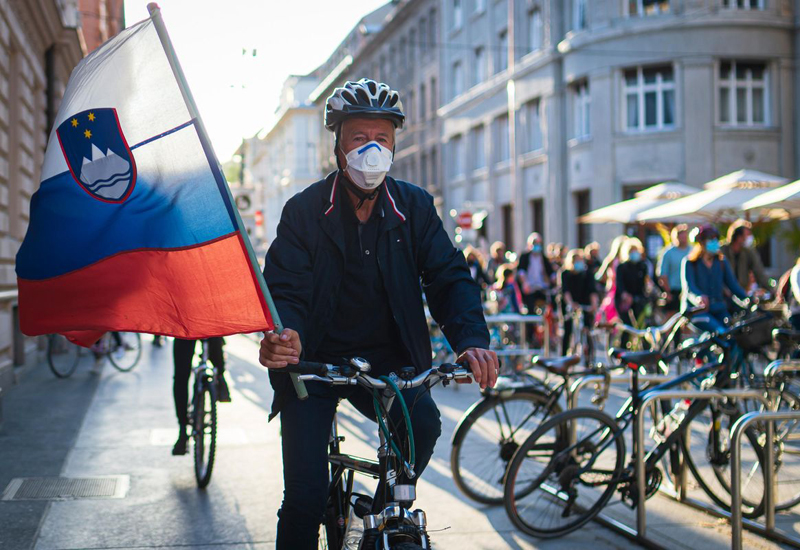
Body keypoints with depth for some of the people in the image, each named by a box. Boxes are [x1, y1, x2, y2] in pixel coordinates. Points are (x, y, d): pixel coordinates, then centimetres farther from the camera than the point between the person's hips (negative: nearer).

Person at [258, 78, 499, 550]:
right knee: (305, 499, -13)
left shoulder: (414, 206, 1)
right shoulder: (304, 210, -6)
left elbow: (448, 276, -6)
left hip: (385, 360, 2)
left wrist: (472, 339, -27)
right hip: (313, 361, -2)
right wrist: (283, 334, -38)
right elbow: (285, 289, -13)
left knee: (423, 422, -27)